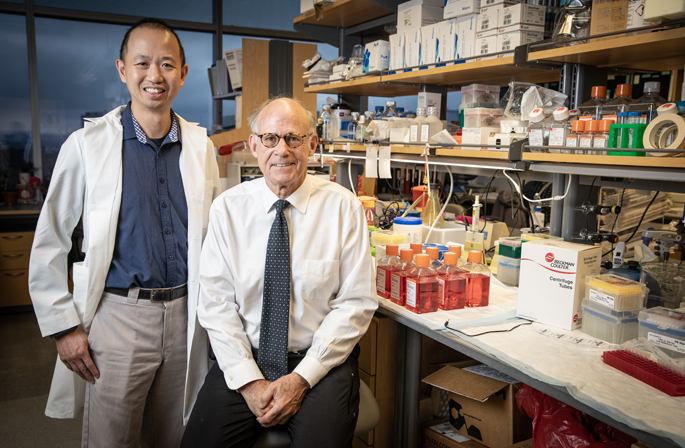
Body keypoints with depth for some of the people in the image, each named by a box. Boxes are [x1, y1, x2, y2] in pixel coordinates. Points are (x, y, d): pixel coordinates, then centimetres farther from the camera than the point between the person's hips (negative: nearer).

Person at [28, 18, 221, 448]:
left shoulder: (201, 146, 4)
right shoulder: (87, 144, -6)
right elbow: (49, 246, -2)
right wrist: (63, 326, -5)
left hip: (185, 315, 3)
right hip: (117, 315, -3)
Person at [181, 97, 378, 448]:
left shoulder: (342, 206, -6)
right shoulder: (227, 208, -1)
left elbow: (356, 302, -6)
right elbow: (216, 303, -2)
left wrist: (302, 377, -12)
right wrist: (248, 381, -11)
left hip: (322, 360, -1)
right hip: (244, 359, 2)